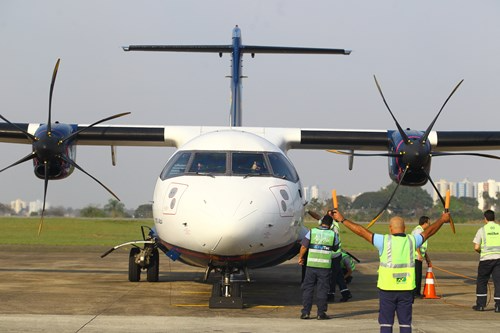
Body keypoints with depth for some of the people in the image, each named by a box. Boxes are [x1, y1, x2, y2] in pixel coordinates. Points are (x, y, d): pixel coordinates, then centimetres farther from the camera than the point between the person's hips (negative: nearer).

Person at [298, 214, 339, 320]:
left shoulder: (312, 232, -2)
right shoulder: (333, 235, -1)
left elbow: (303, 247, -4)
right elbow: (335, 248, 14)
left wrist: (300, 257, 11)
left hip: (311, 265, 0)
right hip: (325, 266, 0)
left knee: (308, 288, 8)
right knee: (322, 289, 6)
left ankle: (305, 312, 7)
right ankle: (321, 313, 6)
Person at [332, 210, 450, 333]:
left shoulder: (384, 241, -7)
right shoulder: (412, 240, 2)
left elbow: (361, 231, -4)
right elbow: (429, 231, 18)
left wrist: (342, 220, 4)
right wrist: (442, 220, 35)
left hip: (387, 289, -2)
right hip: (406, 289, 2)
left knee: (386, 323, 3)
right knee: (405, 322, 8)